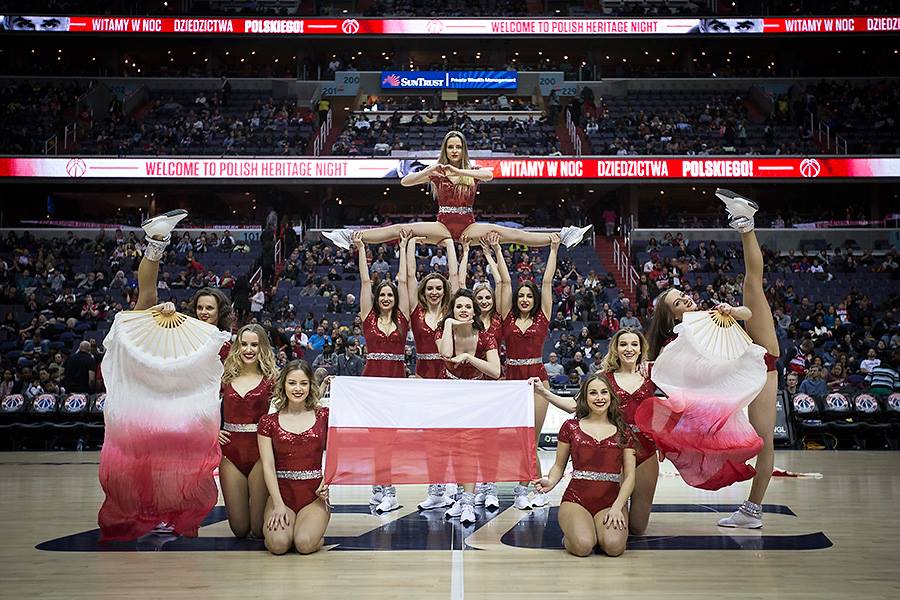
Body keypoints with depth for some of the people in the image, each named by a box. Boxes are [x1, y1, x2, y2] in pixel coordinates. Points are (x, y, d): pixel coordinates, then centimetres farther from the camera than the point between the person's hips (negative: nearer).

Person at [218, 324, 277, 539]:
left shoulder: (270, 379, 0)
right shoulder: (226, 377, 7)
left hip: (260, 453, -2)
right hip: (230, 452, 3)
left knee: (259, 529, 2)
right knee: (239, 529, 9)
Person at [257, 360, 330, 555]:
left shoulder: (323, 416, 6)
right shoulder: (269, 421, 4)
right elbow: (268, 465, -2)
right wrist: (278, 504, -12)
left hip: (314, 494, 0)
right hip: (281, 493, 0)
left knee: (305, 544, -24)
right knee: (278, 544, -25)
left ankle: (315, 526, 10)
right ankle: (276, 524, 10)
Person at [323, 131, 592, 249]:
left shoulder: (472, 170, 5)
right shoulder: (436, 170, 7)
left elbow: (490, 174, -19)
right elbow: (405, 182, -4)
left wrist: (459, 171, -29)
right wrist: (429, 172, -20)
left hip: (468, 226, 0)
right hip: (442, 226, 1)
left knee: (509, 233, -19)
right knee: (400, 228, -18)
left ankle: (563, 237, -25)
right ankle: (350, 238, -26)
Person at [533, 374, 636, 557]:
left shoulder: (623, 432, 9)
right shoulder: (571, 427, 7)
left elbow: (629, 476, 5)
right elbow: (559, 465, 12)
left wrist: (617, 507, -9)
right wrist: (550, 482, -11)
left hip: (611, 500, 1)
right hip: (576, 499, -1)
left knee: (614, 546, -29)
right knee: (583, 546, -29)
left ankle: (602, 529, 7)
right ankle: (571, 532, 7)